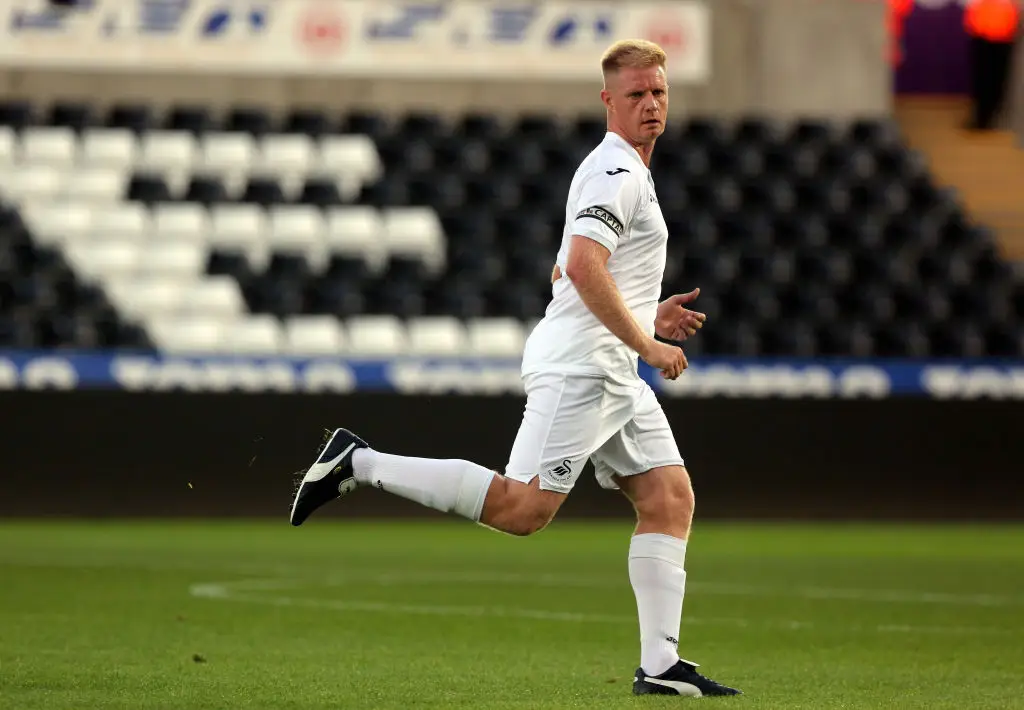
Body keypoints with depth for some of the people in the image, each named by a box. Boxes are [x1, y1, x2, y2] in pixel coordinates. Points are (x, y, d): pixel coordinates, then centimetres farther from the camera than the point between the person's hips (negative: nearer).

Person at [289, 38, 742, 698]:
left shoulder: (626, 172, 23)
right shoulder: (614, 169, -10)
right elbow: (584, 268, -24)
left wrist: (649, 316, 22)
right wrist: (645, 343, -19)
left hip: (613, 377, 10)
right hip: (577, 369, -10)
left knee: (671, 498, 2)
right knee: (522, 507, -18)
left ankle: (660, 666, 0)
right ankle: (362, 463, -10)